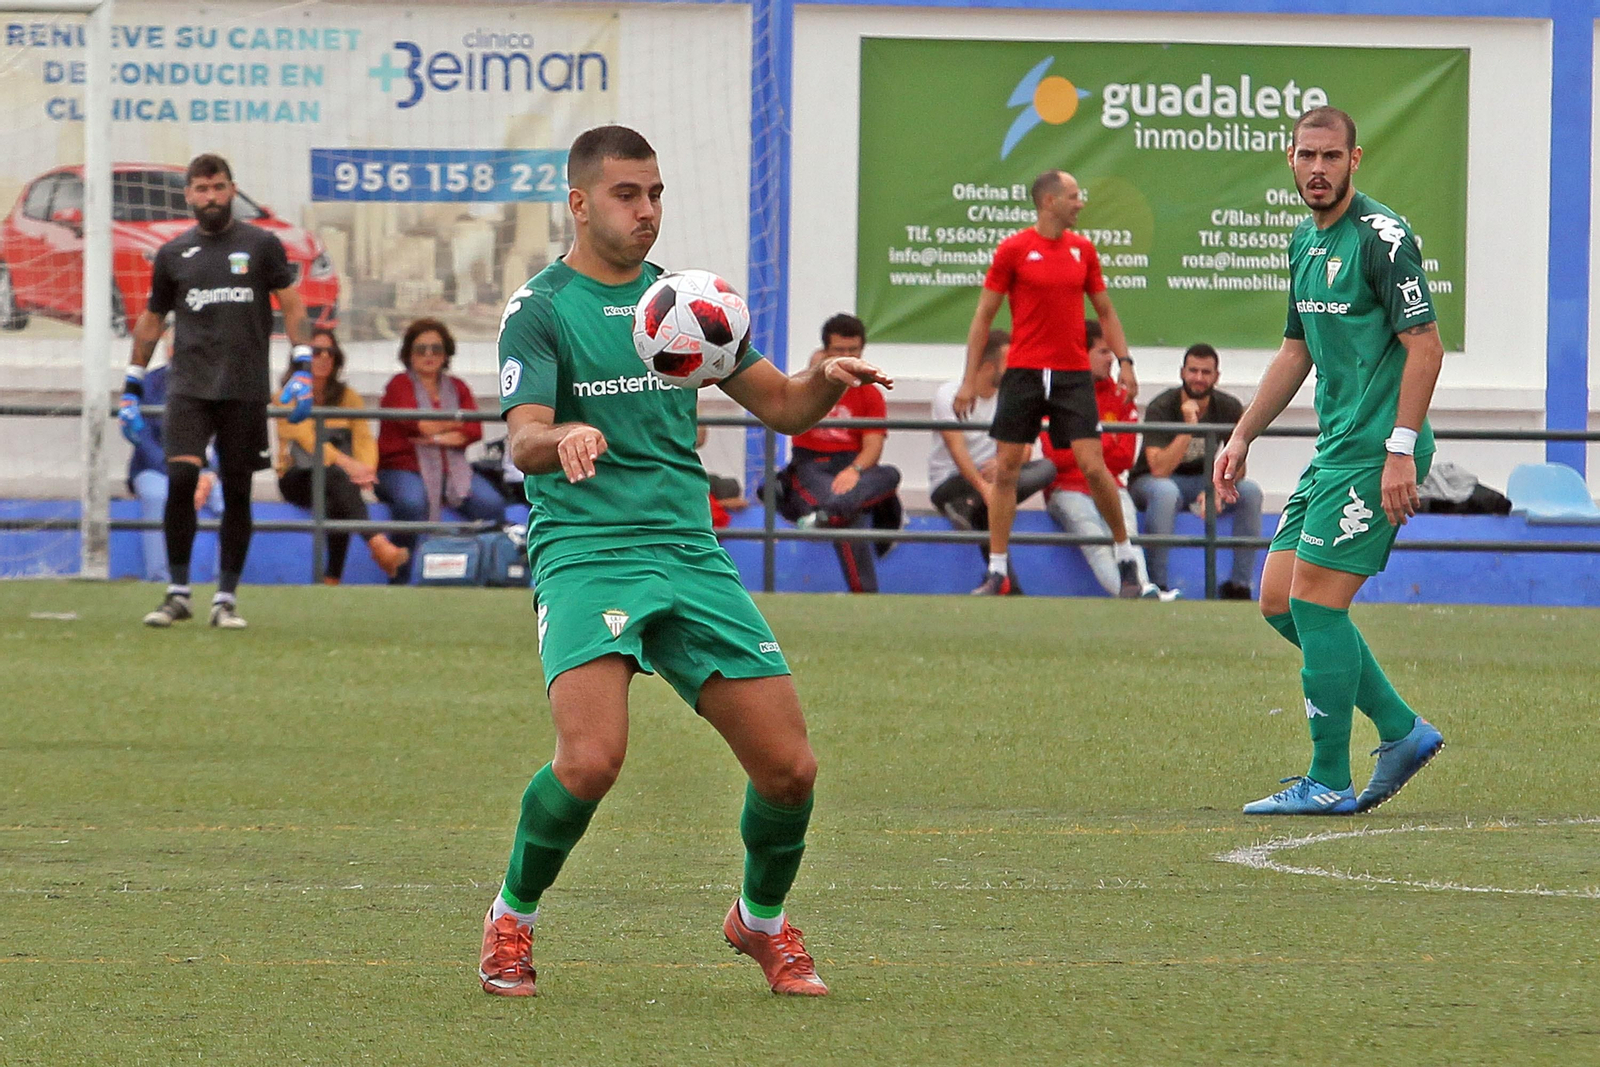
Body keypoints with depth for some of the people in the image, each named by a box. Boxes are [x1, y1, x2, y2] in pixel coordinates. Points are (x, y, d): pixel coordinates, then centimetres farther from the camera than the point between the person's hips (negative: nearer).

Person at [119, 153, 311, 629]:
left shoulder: (261, 245, 5)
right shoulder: (173, 254, 10)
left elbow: (292, 306, 4)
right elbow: (151, 320, 19)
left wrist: (302, 368, -8)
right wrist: (131, 387, 16)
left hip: (245, 390, -1)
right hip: (188, 388, 1)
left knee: (236, 492, 2)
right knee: (180, 478, -15)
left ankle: (226, 598, 9)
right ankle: (178, 593, -6)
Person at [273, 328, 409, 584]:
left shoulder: (348, 397, 13)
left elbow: (364, 438, -1)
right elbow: (308, 441, -17)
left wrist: (367, 468, -23)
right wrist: (346, 464, -32)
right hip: (298, 479, -3)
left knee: (339, 505, -34)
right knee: (337, 476, -37)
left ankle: (332, 579, -38)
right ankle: (378, 545, -54)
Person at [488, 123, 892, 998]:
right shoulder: (540, 309, -1)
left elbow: (777, 404, 19)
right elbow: (522, 442, -13)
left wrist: (826, 381, -3)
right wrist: (563, 438, -37)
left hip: (690, 556, 5)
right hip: (584, 555, -5)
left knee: (788, 766, -3)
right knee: (591, 759, -26)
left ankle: (762, 921, 25)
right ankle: (512, 919, 0)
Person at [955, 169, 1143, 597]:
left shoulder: (1082, 249, 8)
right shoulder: (1013, 250, -1)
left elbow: (1105, 311, 17)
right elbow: (984, 316, 2)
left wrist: (1124, 360, 5)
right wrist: (969, 380, -2)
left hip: (1073, 376, 1)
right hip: (1023, 372, -1)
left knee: (1092, 466, -7)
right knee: (1006, 469, -2)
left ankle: (1126, 557, 9)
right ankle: (997, 571, 5)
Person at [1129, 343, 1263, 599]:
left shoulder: (1230, 408, -7)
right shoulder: (1161, 408, -20)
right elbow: (1160, 469, -31)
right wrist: (1189, 425, -37)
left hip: (1202, 480, 4)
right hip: (1150, 482, -4)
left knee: (1250, 491, -22)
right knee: (1165, 491, -40)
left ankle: (1240, 585, -16)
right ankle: (1158, 584, -32)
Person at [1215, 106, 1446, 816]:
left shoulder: (1381, 237, -13)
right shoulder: (1304, 242, 15)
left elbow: (1425, 346, -16)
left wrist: (1401, 451, -21)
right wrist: (1243, 436, 22)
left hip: (1376, 453, -9)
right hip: (1334, 451, 9)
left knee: (1315, 601, -10)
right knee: (1279, 600, 8)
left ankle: (1329, 783, -2)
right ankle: (1401, 730, 16)